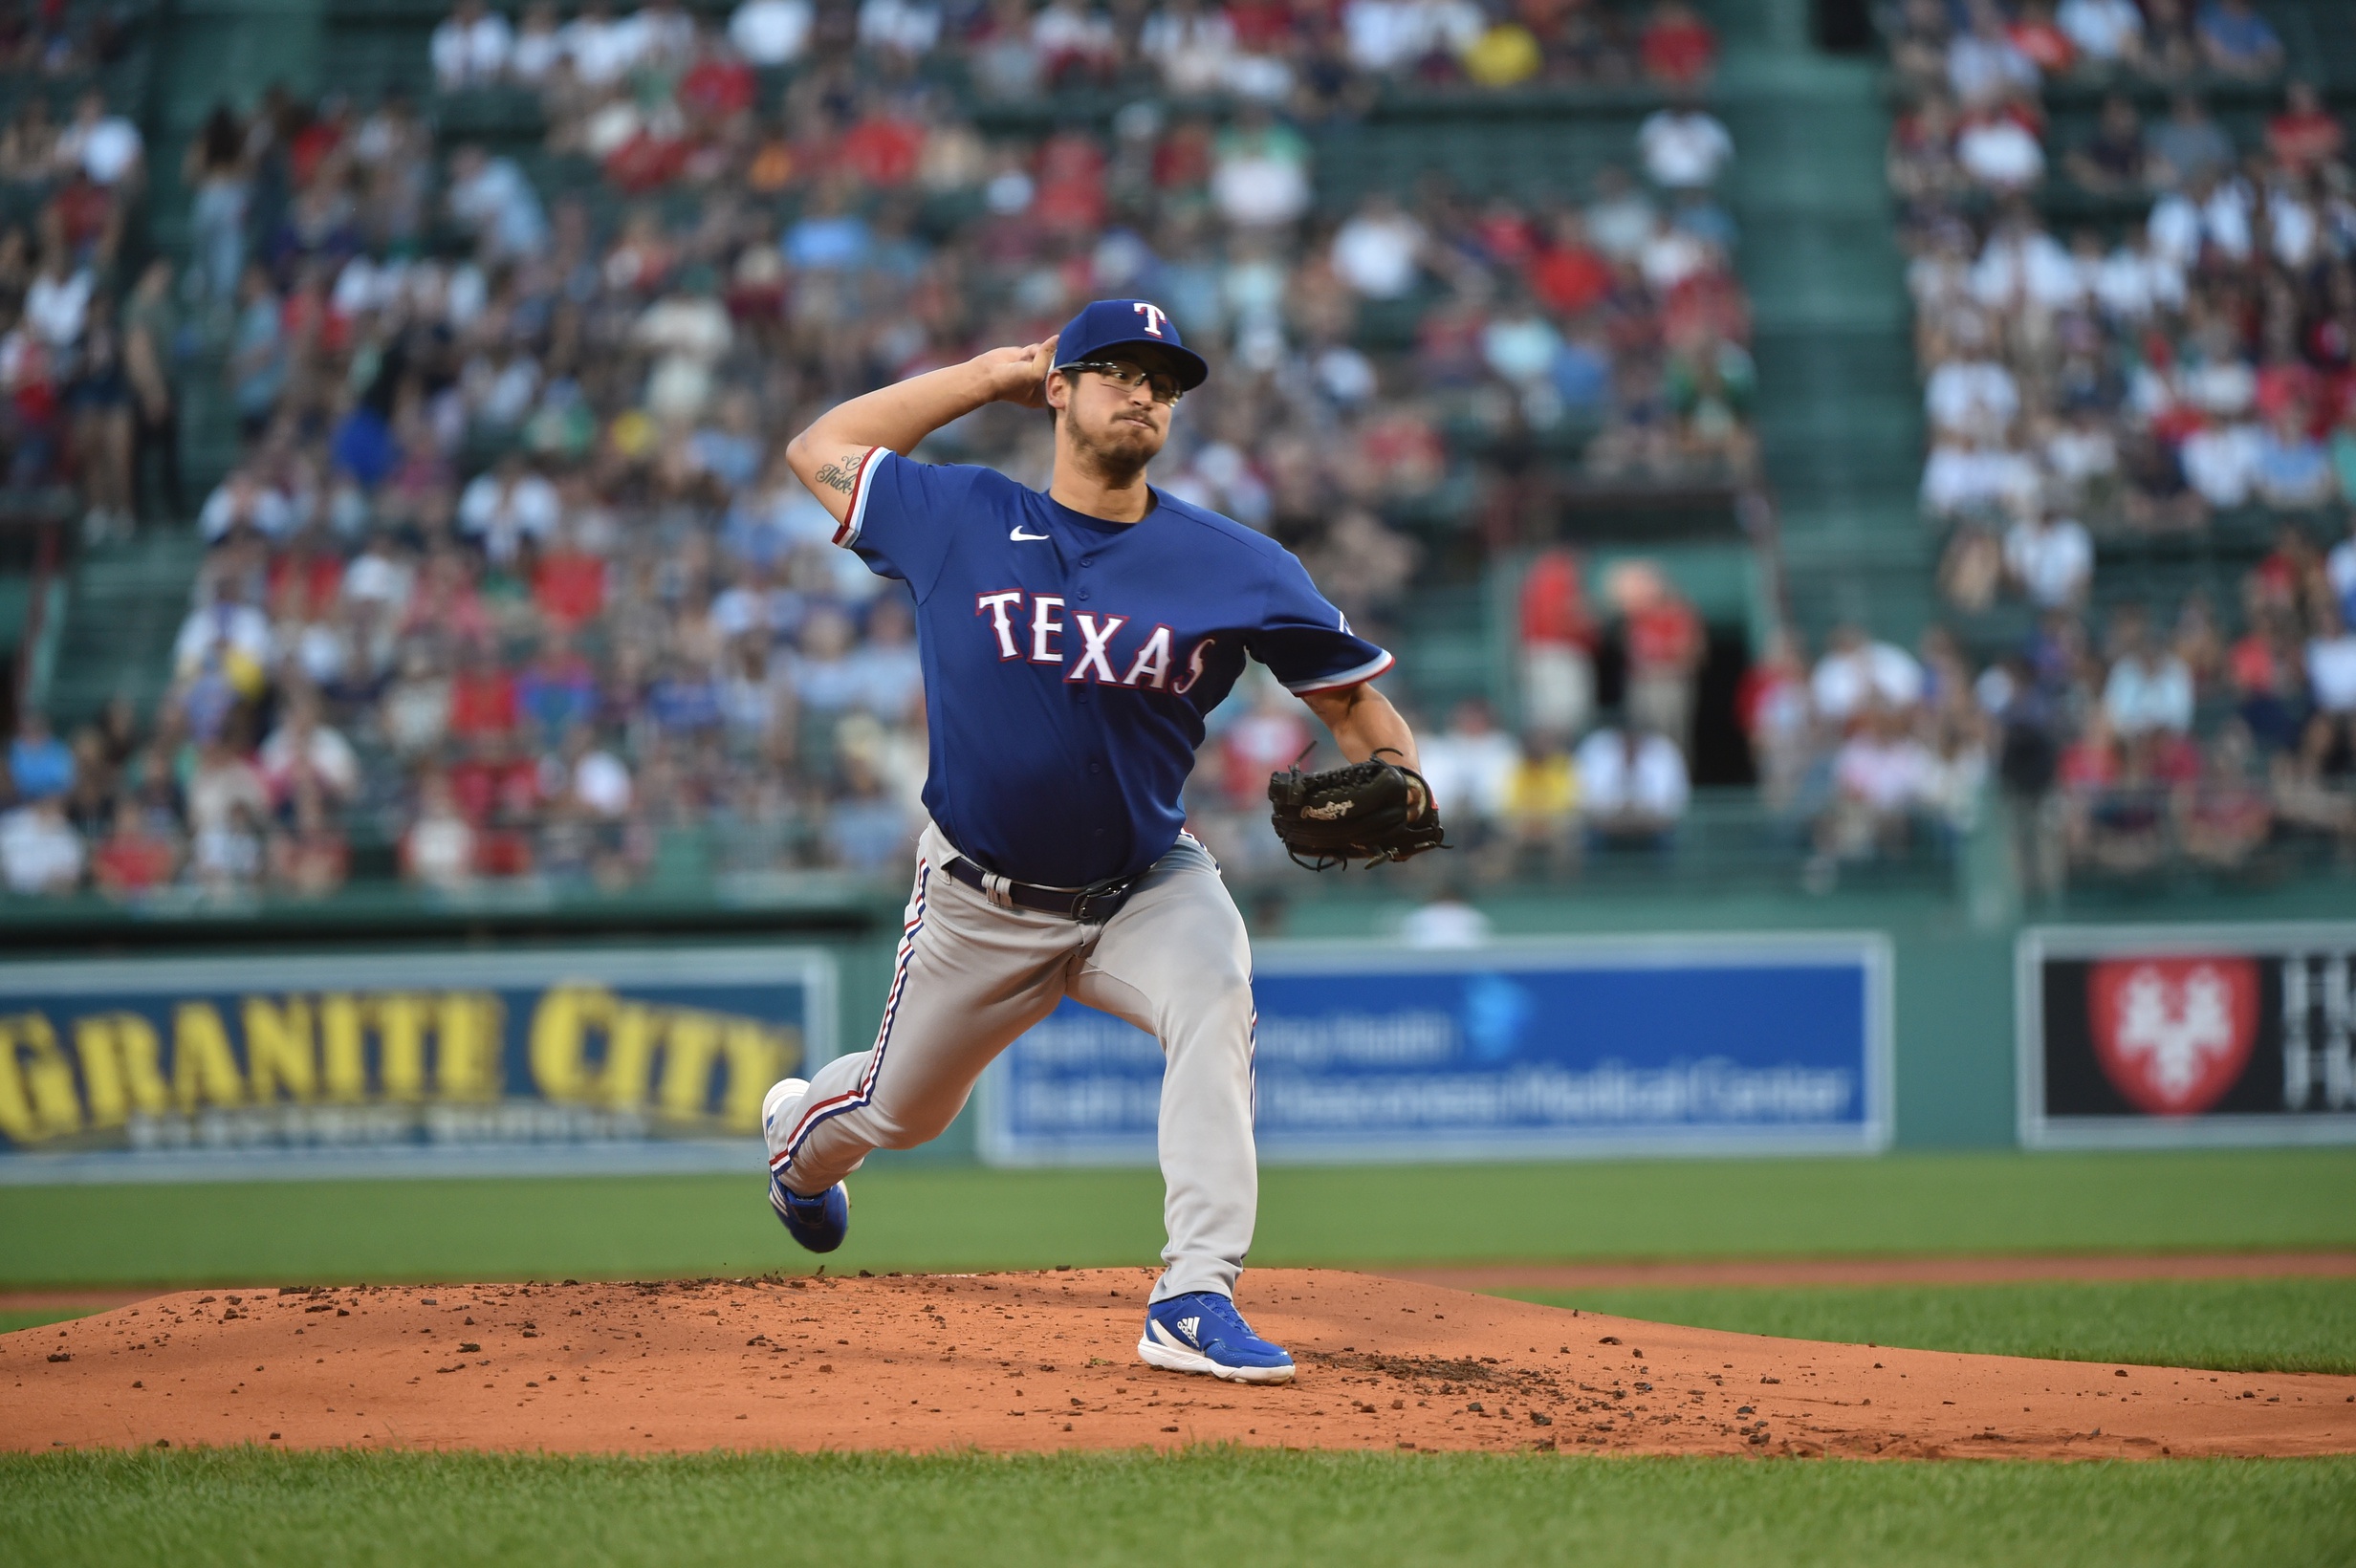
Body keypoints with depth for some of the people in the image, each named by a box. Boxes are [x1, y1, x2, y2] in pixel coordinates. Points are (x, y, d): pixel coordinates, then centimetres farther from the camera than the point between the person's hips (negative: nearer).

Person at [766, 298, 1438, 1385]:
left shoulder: (1237, 567, -10)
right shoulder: (959, 521, -8)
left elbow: (1353, 697, -5)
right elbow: (816, 448, 3)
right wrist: (989, 376, 1)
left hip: (1144, 884, -1)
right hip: (983, 901, 1)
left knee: (1214, 997, -33)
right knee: (900, 1112, 17)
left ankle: (1195, 1302, -35)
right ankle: (799, 1132, 57)